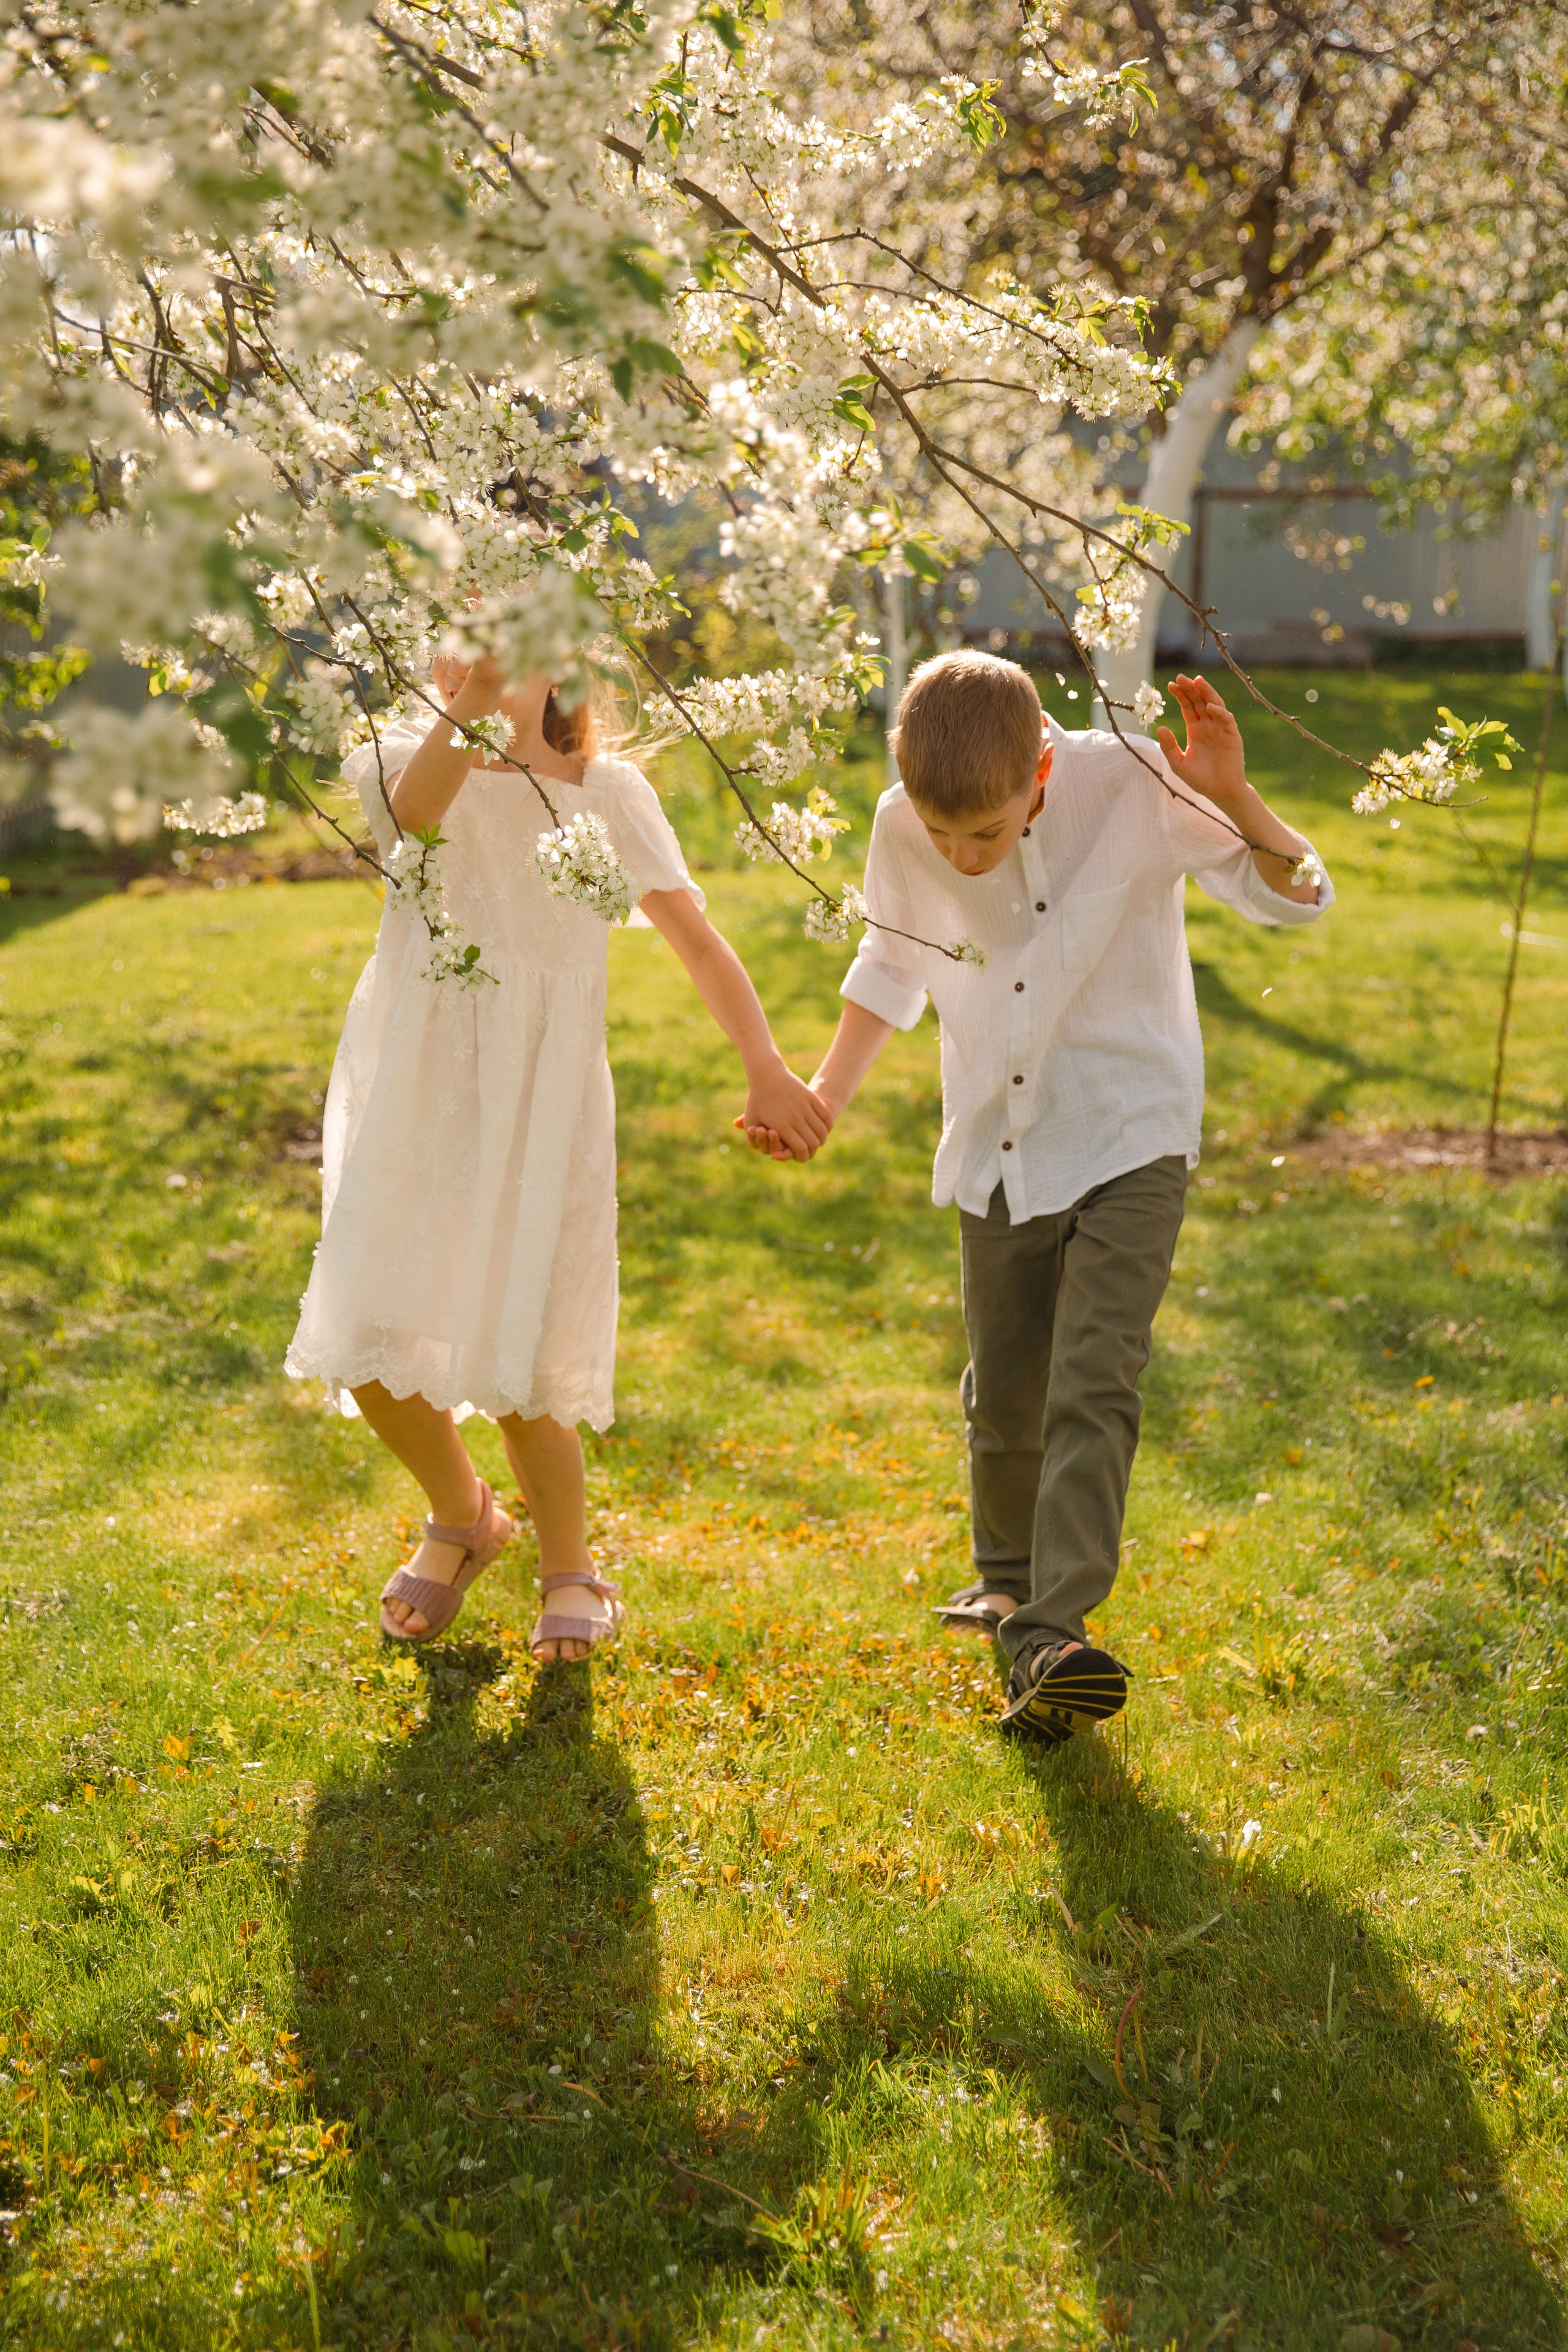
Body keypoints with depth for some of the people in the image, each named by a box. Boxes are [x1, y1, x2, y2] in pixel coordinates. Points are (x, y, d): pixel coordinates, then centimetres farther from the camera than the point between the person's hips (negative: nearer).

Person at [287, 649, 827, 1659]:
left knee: (517, 1359, -6)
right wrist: (471, 701, -44)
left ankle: (572, 1567, 22)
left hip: (541, 1096, -1)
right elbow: (416, 808, -26)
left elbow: (695, 932, 4)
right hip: (416, 1089, 1)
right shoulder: (405, 756, -1)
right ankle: (463, 1516, 29)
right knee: (368, 1342, -2)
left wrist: (767, 1068, -6)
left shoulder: (607, 789, 3)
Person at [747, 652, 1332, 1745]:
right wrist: (822, 1097, 1)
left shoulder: (1132, 787, -21)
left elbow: (1301, 897, -16)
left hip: (1127, 1133, -3)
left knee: (1094, 1381, -18)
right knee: (1003, 1390, 14)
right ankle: (1008, 1576, 39)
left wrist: (1236, 800, -34)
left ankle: (1053, 1630, -20)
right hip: (996, 1143, 4)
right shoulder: (903, 830, -11)